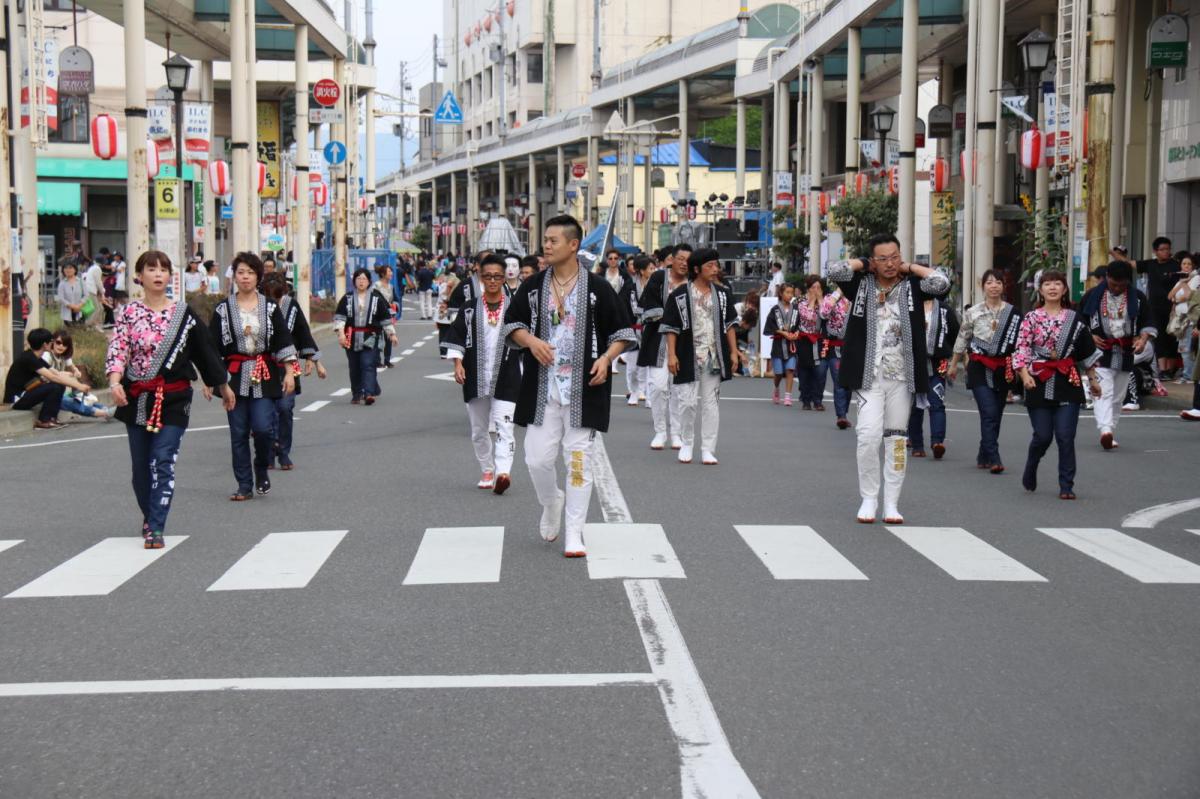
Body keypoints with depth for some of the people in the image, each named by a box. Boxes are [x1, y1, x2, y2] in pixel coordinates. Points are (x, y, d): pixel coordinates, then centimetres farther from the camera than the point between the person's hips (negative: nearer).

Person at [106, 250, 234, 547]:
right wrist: (114, 382, -25)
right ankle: (149, 518, 34)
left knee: (163, 462, -12)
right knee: (140, 465, 11)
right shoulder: (128, 313, 3)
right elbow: (117, 350, -7)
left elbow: (204, 350, 11)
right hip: (136, 399, 2)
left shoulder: (184, 314, 2)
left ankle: (156, 529, -11)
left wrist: (223, 386, 18)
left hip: (173, 399, -2)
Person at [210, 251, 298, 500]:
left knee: (263, 427, -13)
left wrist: (289, 372, 0)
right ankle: (244, 486, 11)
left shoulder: (270, 307, 5)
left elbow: (283, 341, 5)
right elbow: (213, 346, 5)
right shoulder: (223, 309, 4)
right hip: (235, 376, 1)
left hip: (264, 377, -1)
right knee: (238, 434, 3)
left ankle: (262, 469, 15)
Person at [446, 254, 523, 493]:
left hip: (506, 379, -3)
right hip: (475, 379, 3)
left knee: (504, 426, -17)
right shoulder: (469, 309, 4)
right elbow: (456, 337, 5)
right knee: (479, 430, 13)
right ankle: (487, 471, 28)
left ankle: (503, 472, -28)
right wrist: (458, 363, -8)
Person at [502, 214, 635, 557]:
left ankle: (574, 533, 9)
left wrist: (606, 358, -13)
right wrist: (530, 340, -8)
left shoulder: (598, 288, -2)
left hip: (583, 390, -2)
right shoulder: (532, 287, 6)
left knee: (579, 459, 0)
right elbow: (512, 323, 13)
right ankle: (551, 503, 33)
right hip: (542, 389, 3)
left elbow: (622, 331, 4)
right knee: (537, 459, 1)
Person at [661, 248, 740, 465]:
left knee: (711, 403, 4)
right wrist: (671, 355, -9)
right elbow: (670, 327, -3)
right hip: (689, 357, -3)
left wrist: (733, 352, 9)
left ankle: (708, 449, 9)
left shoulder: (722, 294, 8)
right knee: (688, 401, -1)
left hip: (714, 357, 3)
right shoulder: (679, 295, -4)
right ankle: (686, 444, 18)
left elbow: (729, 324, 14)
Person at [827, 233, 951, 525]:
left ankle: (891, 503, 12)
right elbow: (835, 271, -11)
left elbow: (942, 283, -10)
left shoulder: (912, 287, 5)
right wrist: (863, 264, 2)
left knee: (896, 439, 6)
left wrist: (910, 268, 0)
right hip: (869, 376, -1)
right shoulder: (862, 285, 3)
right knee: (869, 435, -11)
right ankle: (868, 499, 2)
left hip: (901, 377, 2)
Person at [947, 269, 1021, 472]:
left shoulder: (1013, 313, 5)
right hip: (980, 367, -2)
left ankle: (983, 457, 21)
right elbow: (962, 339, 11)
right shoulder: (973, 312, 3)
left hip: (1002, 369, 2)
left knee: (995, 415, 7)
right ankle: (994, 459, -16)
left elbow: (1019, 342, 8)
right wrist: (953, 364, 16)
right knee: (989, 414, -14)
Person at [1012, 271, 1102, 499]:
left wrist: (1093, 379, 18)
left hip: (1067, 384, 1)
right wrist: (1025, 374, -19)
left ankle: (1066, 486, 4)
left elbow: (1087, 351, 14)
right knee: (1043, 436, 1)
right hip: (1039, 383, -1)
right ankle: (1030, 472, 30)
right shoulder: (1031, 318, 2)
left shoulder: (1075, 319, 7)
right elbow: (1021, 348, -5)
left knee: (1065, 437, -4)